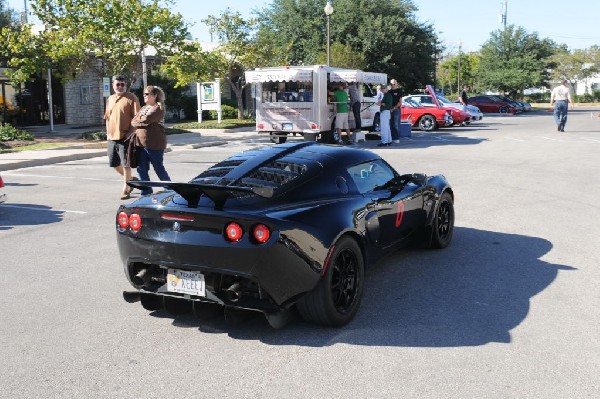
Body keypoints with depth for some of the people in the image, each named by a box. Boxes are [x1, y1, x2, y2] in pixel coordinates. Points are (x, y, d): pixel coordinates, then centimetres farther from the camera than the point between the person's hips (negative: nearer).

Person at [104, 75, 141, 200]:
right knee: (114, 164, 11)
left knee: (125, 164, -3)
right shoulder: (110, 99, 15)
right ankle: (131, 180, 32)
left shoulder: (131, 98, -4)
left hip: (125, 137, -6)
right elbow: (107, 118, 21)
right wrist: (108, 133, 12)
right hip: (111, 138, 7)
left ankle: (125, 189, 8)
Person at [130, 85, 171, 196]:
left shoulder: (158, 108, -7)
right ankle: (146, 192, 13)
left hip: (154, 144, -7)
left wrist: (136, 123, 0)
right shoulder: (143, 108, 19)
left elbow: (145, 120, -18)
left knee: (159, 168, 2)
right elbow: (134, 121, 10)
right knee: (141, 169, 5)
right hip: (140, 143, 7)